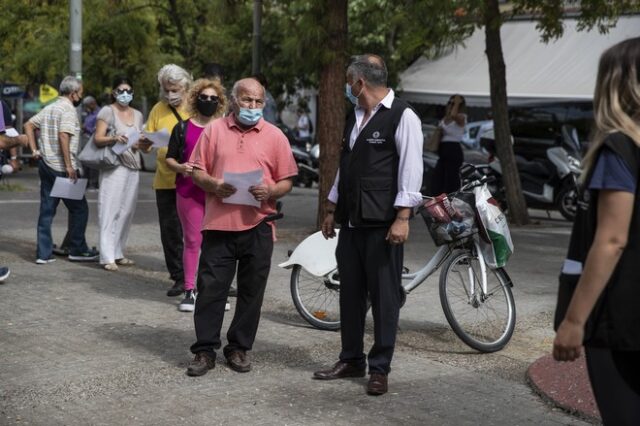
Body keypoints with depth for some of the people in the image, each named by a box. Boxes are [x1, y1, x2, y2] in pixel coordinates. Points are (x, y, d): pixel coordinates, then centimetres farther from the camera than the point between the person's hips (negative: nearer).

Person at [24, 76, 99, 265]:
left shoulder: (48, 108, 15)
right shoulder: (68, 110, -12)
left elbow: (28, 125, 17)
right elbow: (63, 136, -23)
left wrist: (35, 150, 12)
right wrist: (69, 166, -21)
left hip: (45, 164, 9)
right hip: (61, 168, -9)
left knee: (47, 210, 9)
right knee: (79, 208, 4)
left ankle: (44, 253, 8)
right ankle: (77, 250, 8)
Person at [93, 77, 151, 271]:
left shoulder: (137, 115, 16)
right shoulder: (107, 112, 0)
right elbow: (97, 139, -8)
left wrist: (145, 143, -2)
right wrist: (114, 139, -26)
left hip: (133, 167, 6)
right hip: (114, 166, -6)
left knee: (127, 211, 5)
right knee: (111, 210, -9)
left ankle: (118, 253, 13)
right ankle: (108, 257, -10)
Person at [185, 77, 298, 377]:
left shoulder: (275, 136, 6)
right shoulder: (214, 130, 7)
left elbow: (286, 181, 7)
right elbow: (197, 172, 8)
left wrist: (270, 191, -14)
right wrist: (214, 185, -12)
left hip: (257, 226, 1)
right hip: (218, 223, 0)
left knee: (251, 291, 7)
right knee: (210, 287, 0)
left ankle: (239, 349, 19)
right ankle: (205, 350, 10)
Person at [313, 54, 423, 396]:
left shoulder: (402, 116, -8)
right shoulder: (355, 117, 17)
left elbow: (411, 169, -13)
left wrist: (402, 218, -19)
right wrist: (332, 210, 21)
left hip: (382, 224, -8)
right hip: (351, 222, 8)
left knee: (384, 296, -1)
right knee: (350, 291, 12)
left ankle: (379, 368, 7)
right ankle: (351, 360, 23)